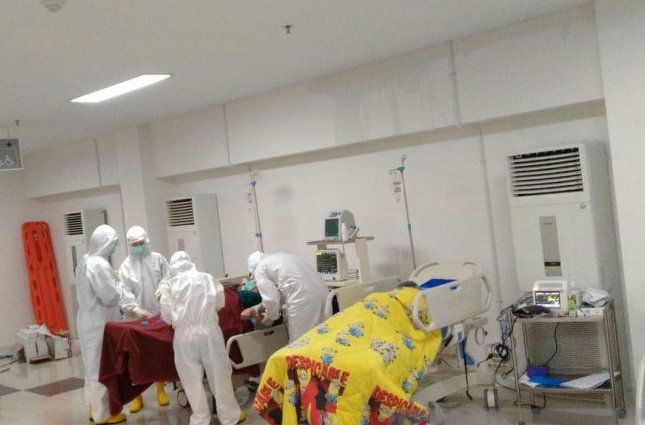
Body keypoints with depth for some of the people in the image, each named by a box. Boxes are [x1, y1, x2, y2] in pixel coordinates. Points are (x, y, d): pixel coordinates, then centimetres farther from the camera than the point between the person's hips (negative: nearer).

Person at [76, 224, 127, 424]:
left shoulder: (86, 262, 10)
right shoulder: (99, 265, -22)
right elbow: (111, 296, -22)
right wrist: (119, 285, -2)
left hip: (89, 322, 10)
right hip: (100, 324, -10)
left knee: (94, 366, 18)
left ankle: (95, 408, 28)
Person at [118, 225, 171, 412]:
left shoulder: (158, 259, 1)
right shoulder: (125, 266, -3)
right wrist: (137, 311, -21)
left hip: (160, 314, 1)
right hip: (138, 317, -1)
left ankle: (161, 389, 25)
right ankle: (137, 394, 13)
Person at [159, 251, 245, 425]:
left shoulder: (168, 285, 3)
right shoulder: (207, 278, 5)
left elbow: (167, 315, 1)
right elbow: (220, 302, 11)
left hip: (184, 335, 0)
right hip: (209, 330, 0)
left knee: (192, 378, 9)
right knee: (218, 373, 10)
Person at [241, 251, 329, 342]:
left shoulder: (259, 269, 5)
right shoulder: (278, 258, 29)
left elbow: (271, 299, -4)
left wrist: (269, 318, 14)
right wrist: (256, 309, 35)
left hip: (302, 297, -8)